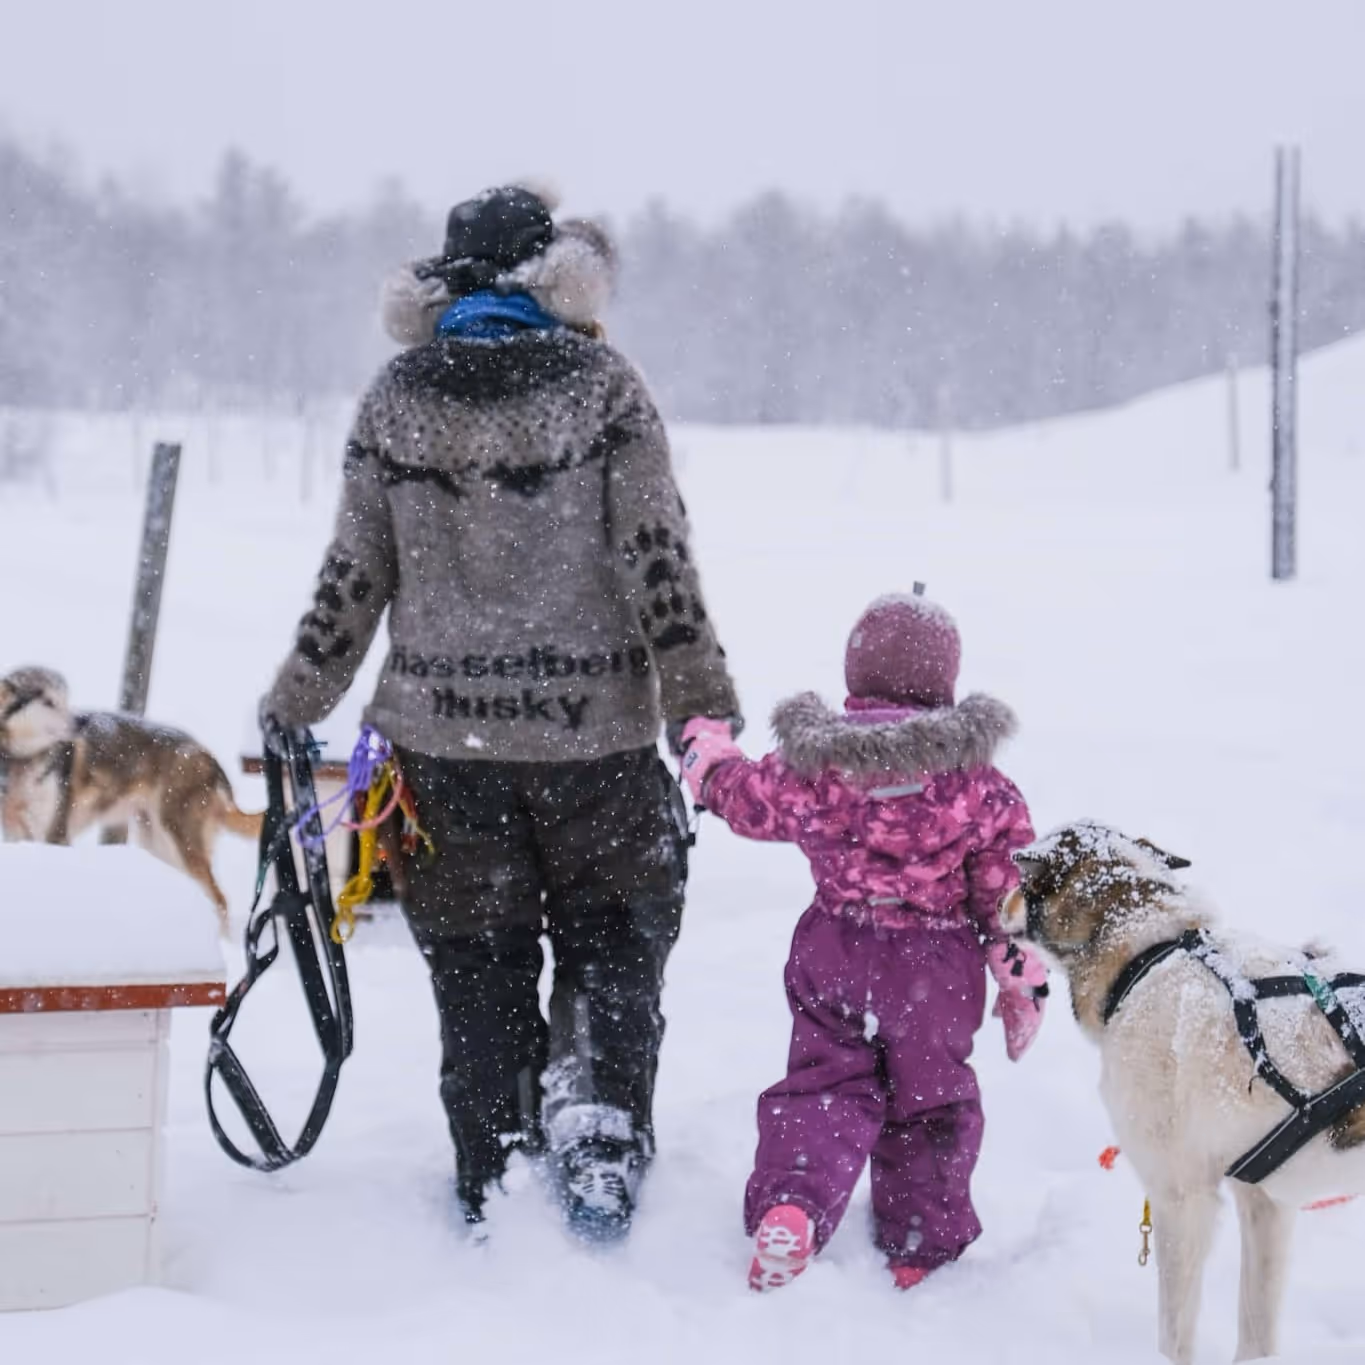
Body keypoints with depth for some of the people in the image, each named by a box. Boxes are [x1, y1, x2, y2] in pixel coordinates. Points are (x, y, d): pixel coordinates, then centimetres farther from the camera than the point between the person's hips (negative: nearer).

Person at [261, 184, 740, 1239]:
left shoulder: (395, 401, 2)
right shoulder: (604, 386, -5)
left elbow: (353, 578, 4)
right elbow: (657, 561, -9)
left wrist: (295, 708, 15)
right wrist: (706, 709, -5)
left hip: (445, 736, 2)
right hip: (594, 728, -2)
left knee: (478, 974, 11)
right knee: (614, 949, 13)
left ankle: (494, 1200, 16)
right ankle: (599, 1134, -7)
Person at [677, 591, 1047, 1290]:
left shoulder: (810, 766, -7)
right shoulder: (976, 783, -11)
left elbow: (746, 798, 13)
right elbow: (1008, 888, -6)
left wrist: (704, 748, 34)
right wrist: (1023, 979, 6)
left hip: (832, 951, 1)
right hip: (936, 968, -1)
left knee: (823, 1083, 11)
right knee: (928, 1098, 16)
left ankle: (788, 1203, -14)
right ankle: (919, 1249, 23)